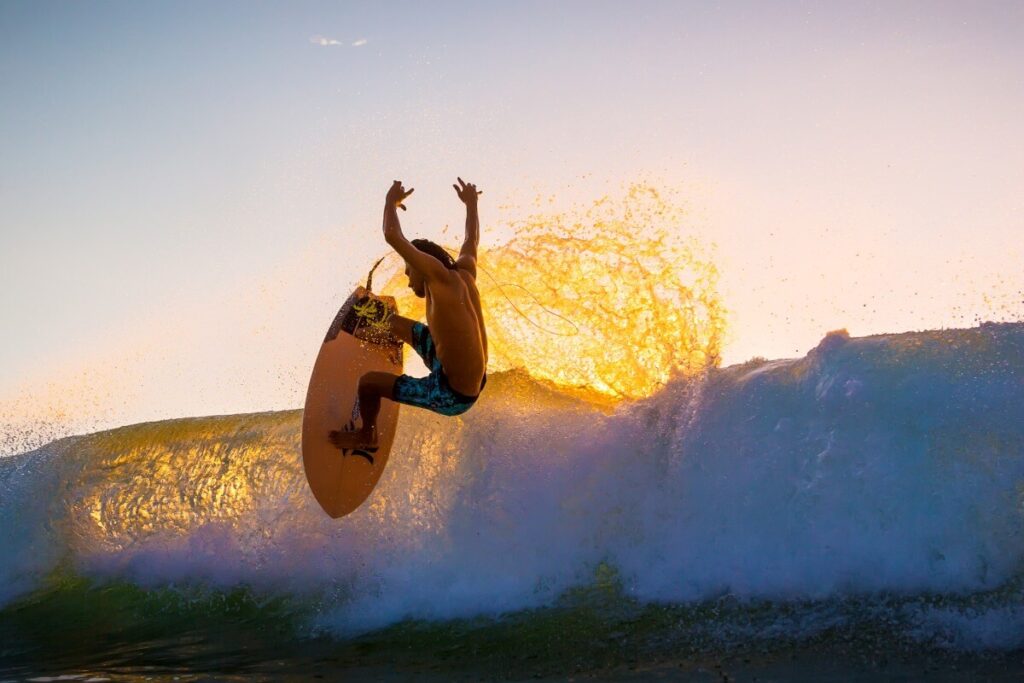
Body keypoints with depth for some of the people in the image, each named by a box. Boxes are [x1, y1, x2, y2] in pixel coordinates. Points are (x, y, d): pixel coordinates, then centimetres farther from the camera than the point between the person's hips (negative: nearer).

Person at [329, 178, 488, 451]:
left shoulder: (440, 275, -21)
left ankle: (366, 436, 31)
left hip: (452, 396, -9)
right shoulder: (465, 273, 0)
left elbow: (392, 236, -23)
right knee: (395, 323, 24)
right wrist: (471, 204, 40)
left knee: (367, 382, 5)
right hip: (475, 384, 9)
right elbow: (471, 242, 23)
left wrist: (391, 201, -4)